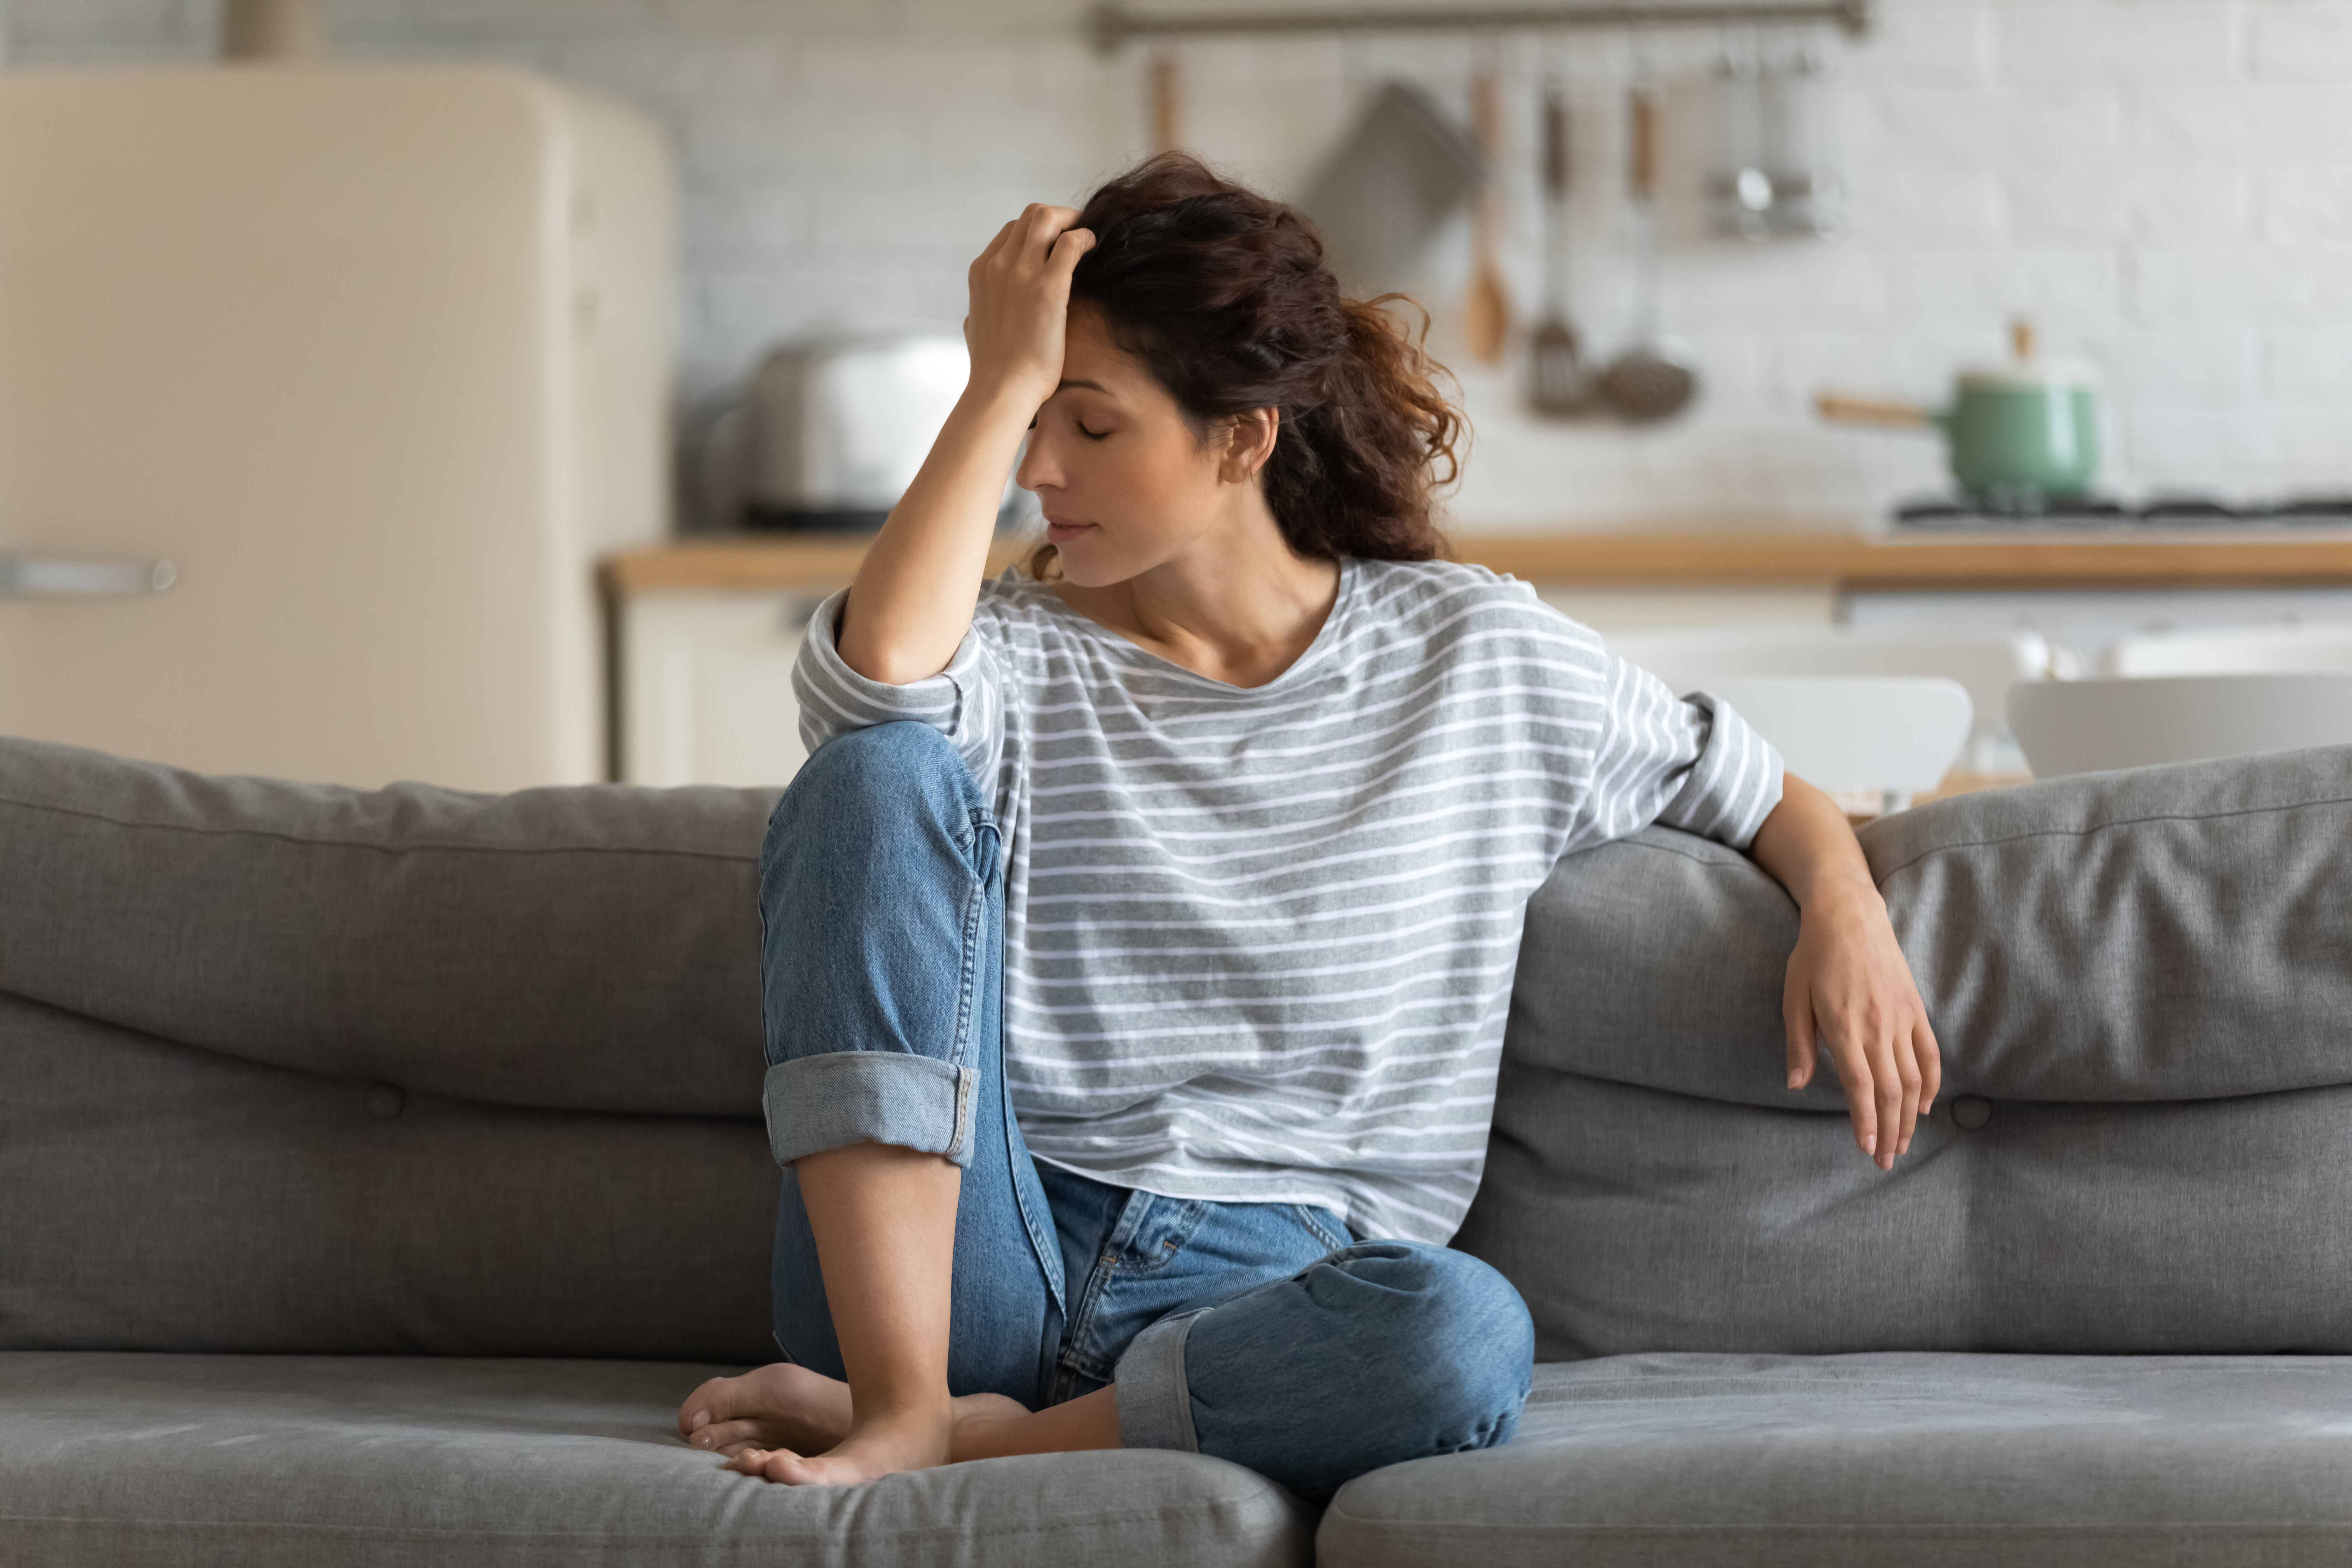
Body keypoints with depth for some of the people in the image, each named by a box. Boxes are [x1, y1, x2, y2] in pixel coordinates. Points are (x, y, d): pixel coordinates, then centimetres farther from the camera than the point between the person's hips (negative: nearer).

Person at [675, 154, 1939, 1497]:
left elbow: (1764, 796, 21)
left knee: (1466, 1335, -39)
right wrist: (1000, 381, -9)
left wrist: (1846, 911, 0)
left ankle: (978, 1437, -24)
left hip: (1263, 1289, -1)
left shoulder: (1479, 657, 10)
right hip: (982, 1264, 1)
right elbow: (878, 671, -17)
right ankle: (902, 1404, -30)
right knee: (882, 767, -22)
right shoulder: (1024, 655, 8)